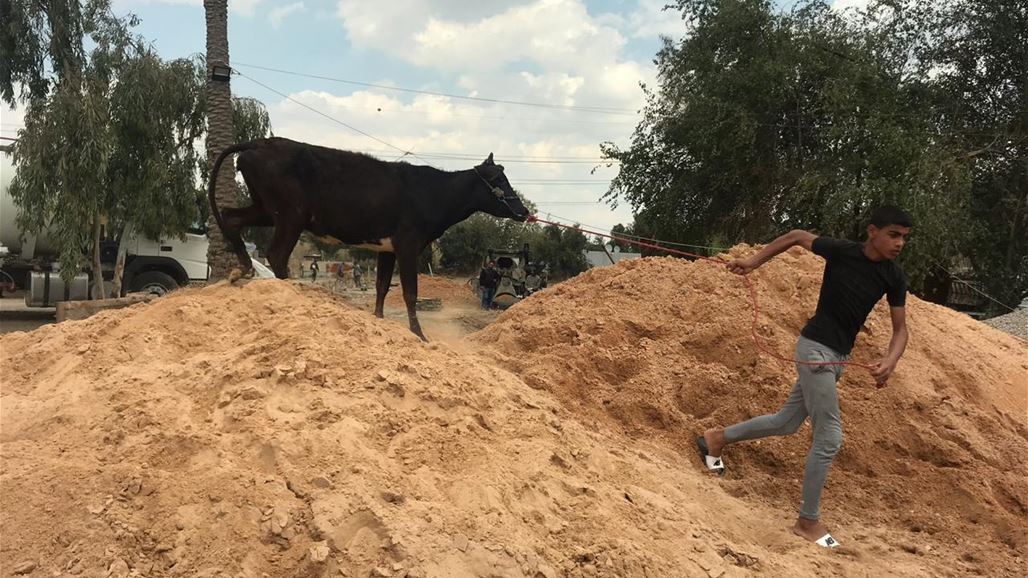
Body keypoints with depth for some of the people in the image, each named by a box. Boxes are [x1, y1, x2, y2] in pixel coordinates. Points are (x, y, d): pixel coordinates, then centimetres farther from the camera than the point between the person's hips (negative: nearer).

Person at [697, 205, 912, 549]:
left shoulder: (894, 278, -1)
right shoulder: (841, 251, -14)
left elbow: (900, 328, 2)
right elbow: (797, 236, 2)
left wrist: (890, 361, -17)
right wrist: (755, 261, 1)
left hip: (839, 357, 7)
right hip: (816, 349, -7)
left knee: (786, 423, 17)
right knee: (829, 438, -8)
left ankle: (717, 438, 36)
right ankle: (808, 521, 7)